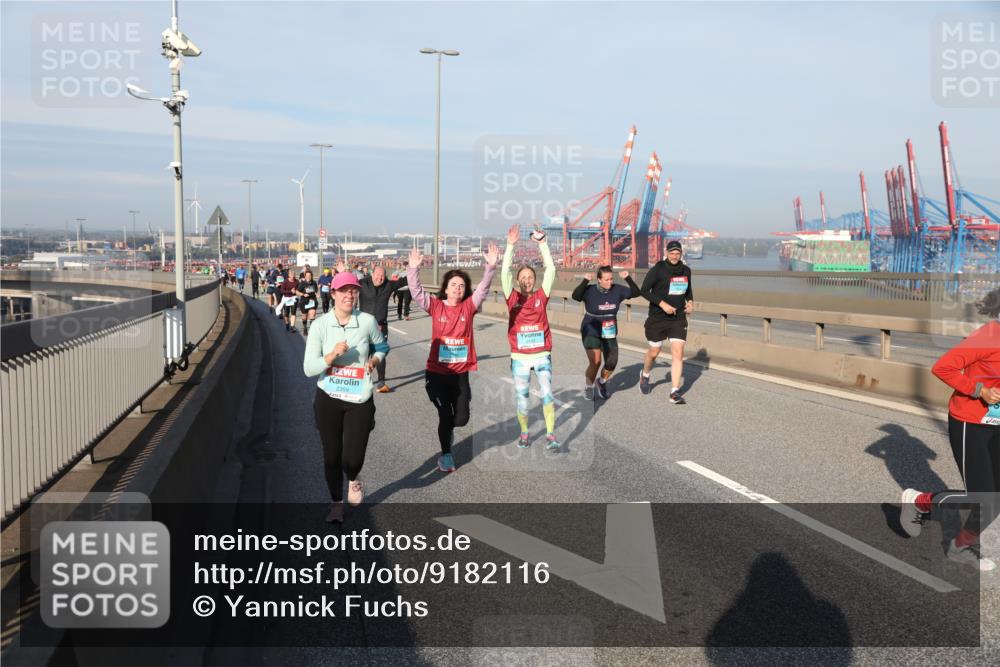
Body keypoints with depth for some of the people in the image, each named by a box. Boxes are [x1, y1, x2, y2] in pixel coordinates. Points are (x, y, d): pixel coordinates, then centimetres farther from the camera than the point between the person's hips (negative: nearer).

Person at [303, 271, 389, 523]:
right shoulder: (320, 325, -10)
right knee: (331, 457, 10)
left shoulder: (367, 321, -7)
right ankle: (336, 503, 36)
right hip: (328, 399, 0)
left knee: (353, 459, -4)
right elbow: (308, 369, -13)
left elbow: (381, 347, 15)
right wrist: (332, 355, -28)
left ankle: (353, 479, 35)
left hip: (359, 401, 0)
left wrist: (374, 360, -6)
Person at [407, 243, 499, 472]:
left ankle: (447, 430, 38)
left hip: (461, 372, 2)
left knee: (462, 418, 3)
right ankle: (446, 454, 22)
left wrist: (490, 266, -23)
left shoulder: (469, 306, 1)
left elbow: (483, 288, -9)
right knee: (445, 416, 0)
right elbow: (416, 291, -12)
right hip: (437, 371, -2)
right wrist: (414, 268, -26)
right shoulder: (435, 306, -2)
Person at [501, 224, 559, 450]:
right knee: (522, 398, 8)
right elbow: (505, 272, -9)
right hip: (519, 357, 1)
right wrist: (510, 245, -16)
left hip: (542, 355, 0)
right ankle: (524, 433, 27)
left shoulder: (541, 296, 3)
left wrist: (542, 244, -11)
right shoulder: (513, 297, 2)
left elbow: (550, 270, -5)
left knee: (547, 392, -13)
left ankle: (551, 437, -12)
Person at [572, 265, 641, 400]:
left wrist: (628, 278, -20)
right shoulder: (590, 291, -16)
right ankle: (589, 387, 12)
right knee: (595, 362, -16)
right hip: (591, 333, -4)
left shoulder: (617, 290, -5)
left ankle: (602, 382, 35)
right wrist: (585, 281, -40)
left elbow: (636, 292, -8)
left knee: (611, 363, 3)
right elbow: (575, 296, -31)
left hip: (610, 334, 4)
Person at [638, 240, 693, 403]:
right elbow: (644, 290, -13)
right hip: (657, 318, -3)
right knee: (654, 352, 12)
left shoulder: (686, 270, 5)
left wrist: (690, 301, 3)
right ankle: (645, 375, 44)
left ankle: (674, 392, -5)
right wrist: (662, 304, -21)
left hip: (678, 319, 3)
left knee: (678, 353, -8)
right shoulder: (657, 270, -11)